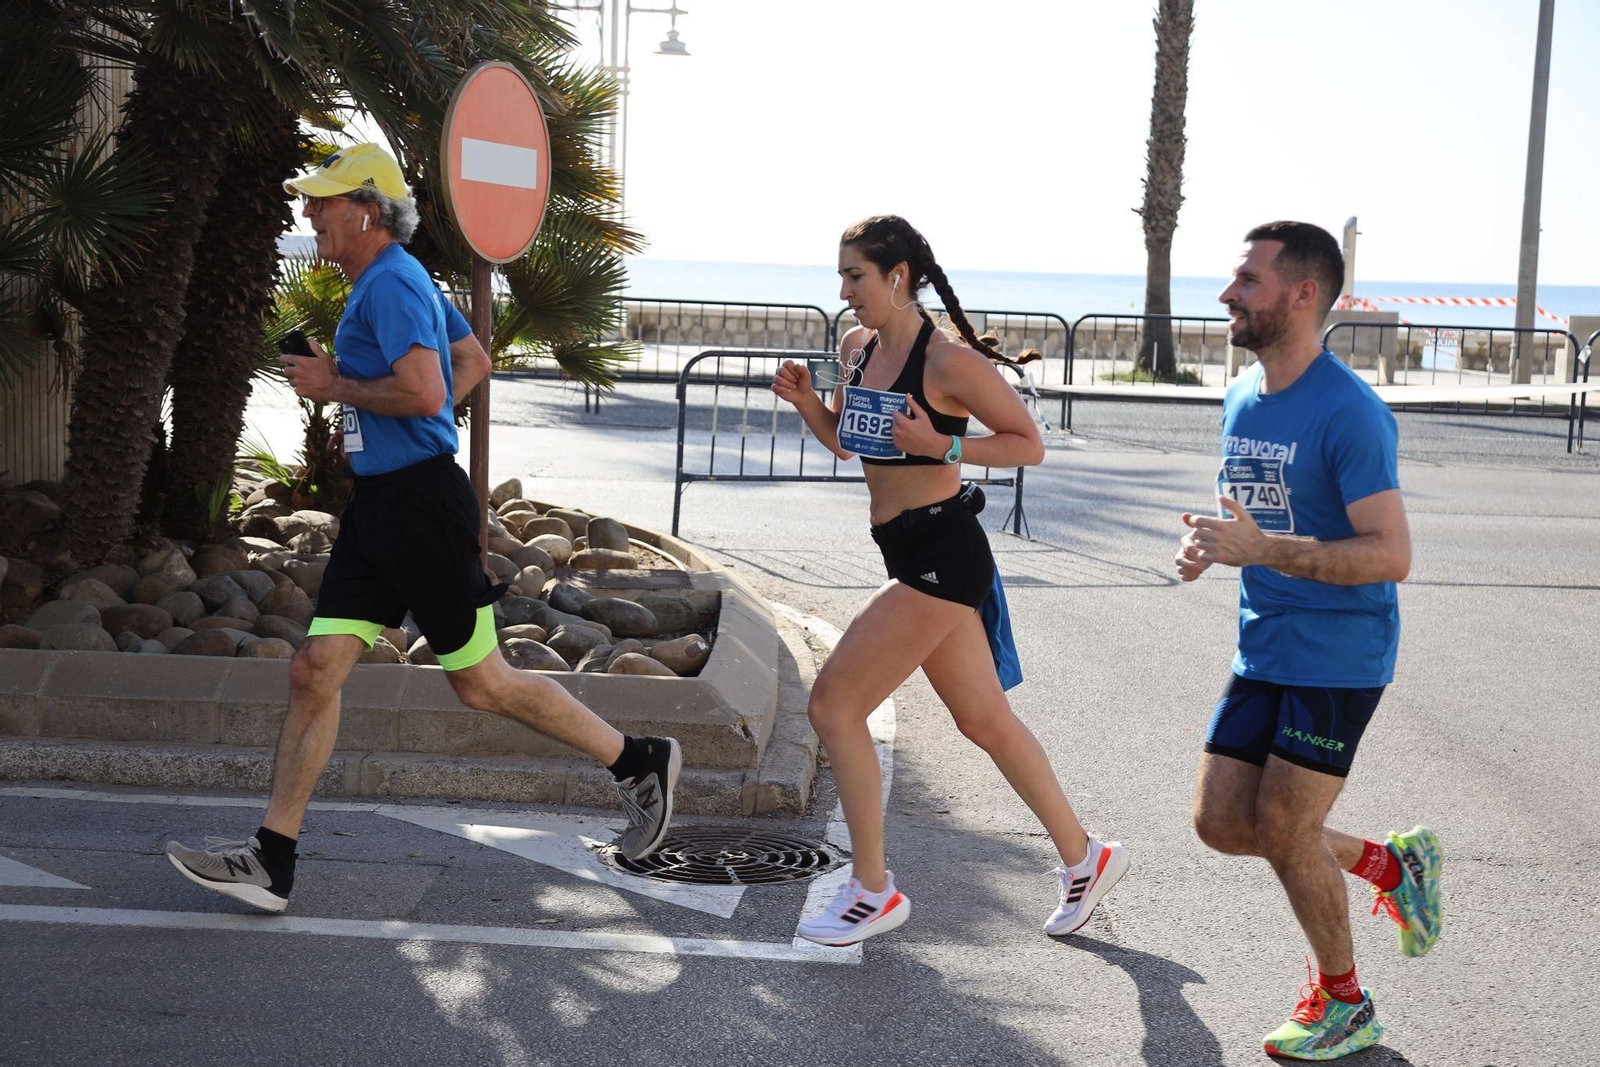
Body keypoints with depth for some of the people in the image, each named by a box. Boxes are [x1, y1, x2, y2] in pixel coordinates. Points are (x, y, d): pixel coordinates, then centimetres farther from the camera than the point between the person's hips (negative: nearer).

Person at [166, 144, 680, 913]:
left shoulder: (391, 283, -15)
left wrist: (333, 386, -14)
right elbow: (473, 362, 26)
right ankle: (271, 862, 7)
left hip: (420, 503, -10)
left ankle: (640, 763, 16)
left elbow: (424, 392, -28)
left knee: (481, 683, 0)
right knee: (315, 670, 5)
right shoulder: (394, 280, 16)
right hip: (378, 503, 10)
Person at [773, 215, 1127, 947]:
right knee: (985, 723, 16)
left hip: (940, 553, -9)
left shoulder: (948, 361, -16)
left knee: (834, 702, -8)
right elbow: (845, 441, 21)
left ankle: (872, 891, 4)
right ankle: (1084, 858, 31)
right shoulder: (857, 348, 8)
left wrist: (942, 446, -22)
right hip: (908, 554, 9)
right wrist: (806, 402, 3)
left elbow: (1029, 445, -10)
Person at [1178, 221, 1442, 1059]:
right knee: (1220, 823, 7)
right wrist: (1207, 544, -2)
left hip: (1338, 654, -8)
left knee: (1283, 828, -3)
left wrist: (1260, 549, -29)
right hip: (1262, 648, 8)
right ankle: (1390, 864, 28)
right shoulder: (1241, 399, 7)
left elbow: (1391, 556, -23)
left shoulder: (1348, 412, -19)